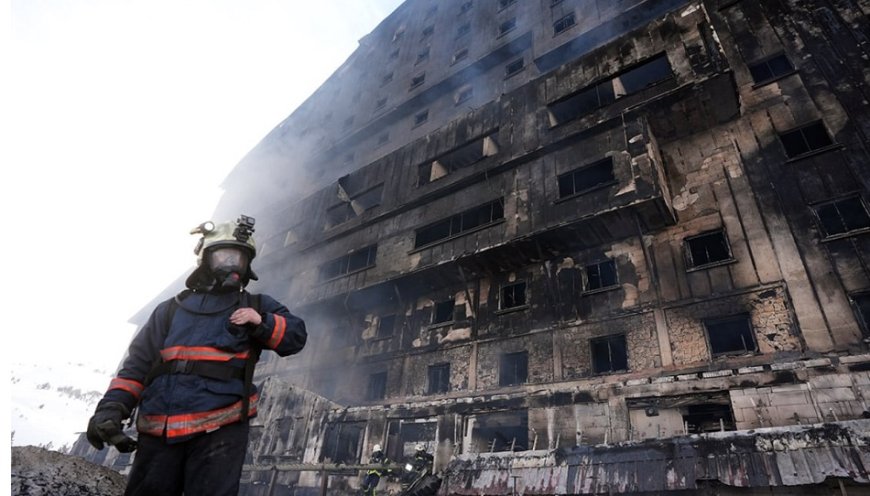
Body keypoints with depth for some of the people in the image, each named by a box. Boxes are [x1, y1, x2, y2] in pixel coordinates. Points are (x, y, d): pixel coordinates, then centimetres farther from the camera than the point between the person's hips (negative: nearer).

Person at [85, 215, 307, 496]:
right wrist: (113, 405, -3)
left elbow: (295, 336, 5)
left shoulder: (255, 306, 13)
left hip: (219, 431, -2)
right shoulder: (172, 309, 17)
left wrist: (261, 322, -12)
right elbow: (139, 361, 12)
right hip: (159, 433, 3)